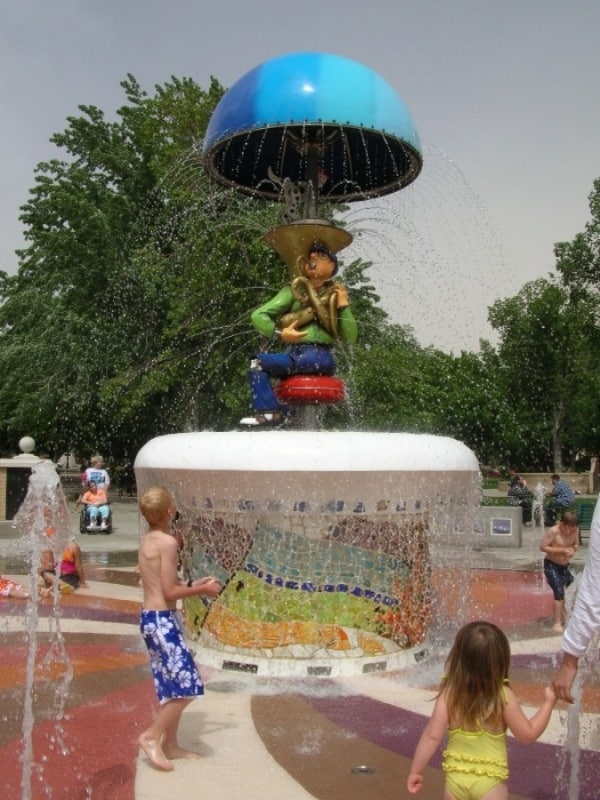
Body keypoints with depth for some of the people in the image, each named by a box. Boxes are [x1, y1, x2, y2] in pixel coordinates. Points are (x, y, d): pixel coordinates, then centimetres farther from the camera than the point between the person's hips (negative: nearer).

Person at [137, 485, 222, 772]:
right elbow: (170, 592, -18)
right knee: (188, 684, -2)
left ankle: (170, 744, 25)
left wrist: (193, 584, 12)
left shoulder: (146, 539, 8)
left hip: (151, 617, 10)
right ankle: (151, 736, 4)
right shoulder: (167, 542, -19)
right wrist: (202, 590, -6)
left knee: (172, 685, 17)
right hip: (162, 619, -10)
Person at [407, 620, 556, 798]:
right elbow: (528, 735, -7)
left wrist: (416, 771, -4)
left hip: (457, 776, 2)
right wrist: (548, 703, 3)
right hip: (490, 779, -2)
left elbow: (432, 736, -14)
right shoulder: (503, 696, -17)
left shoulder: (449, 694, -14)